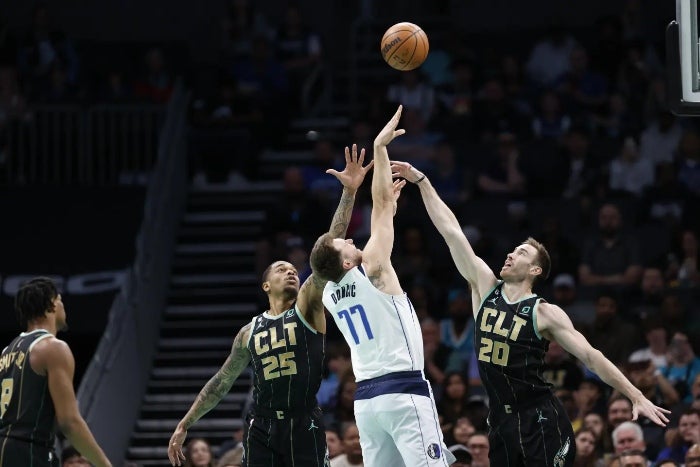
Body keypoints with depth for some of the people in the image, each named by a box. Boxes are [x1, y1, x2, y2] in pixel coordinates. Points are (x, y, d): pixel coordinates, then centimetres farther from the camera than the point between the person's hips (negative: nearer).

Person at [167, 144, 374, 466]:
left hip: (304, 426, -2)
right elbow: (221, 383, 21)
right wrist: (184, 426, 21)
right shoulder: (249, 332, 12)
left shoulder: (308, 308, 3)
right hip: (261, 426, 2)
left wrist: (349, 193, -17)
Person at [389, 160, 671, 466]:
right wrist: (421, 181, 7)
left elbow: (591, 357, -7)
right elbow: (451, 231, 5)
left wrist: (637, 397, -13)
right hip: (501, 420, 5)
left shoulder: (544, 313, -6)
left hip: (540, 421, -5)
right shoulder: (485, 287, 7)